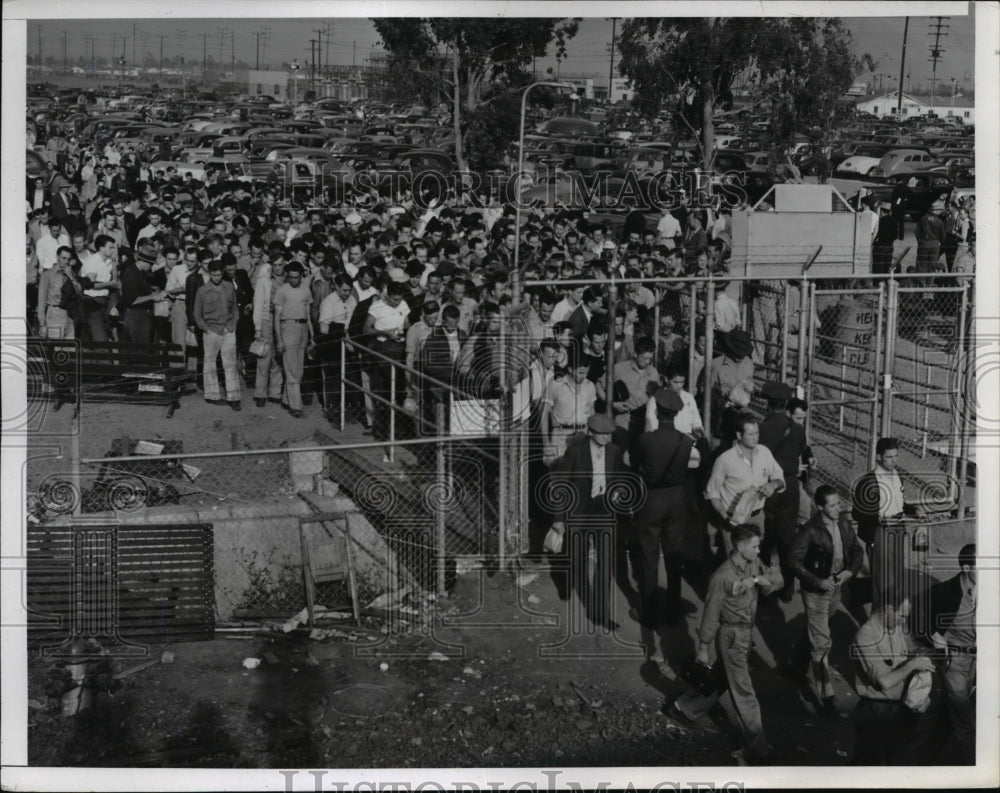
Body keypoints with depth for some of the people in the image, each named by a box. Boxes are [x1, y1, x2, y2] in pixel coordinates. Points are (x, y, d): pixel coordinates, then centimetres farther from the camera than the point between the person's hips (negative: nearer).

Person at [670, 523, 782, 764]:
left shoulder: (753, 564, -3)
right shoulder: (723, 577, -25)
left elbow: (778, 579, -8)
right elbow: (711, 614, -18)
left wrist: (756, 579, -26)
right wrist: (703, 648, -12)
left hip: (746, 632, 9)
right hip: (732, 636, -9)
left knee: (725, 679, 24)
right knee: (744, 692, 0)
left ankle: (685, 707, 44)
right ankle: (756, 749, 9)